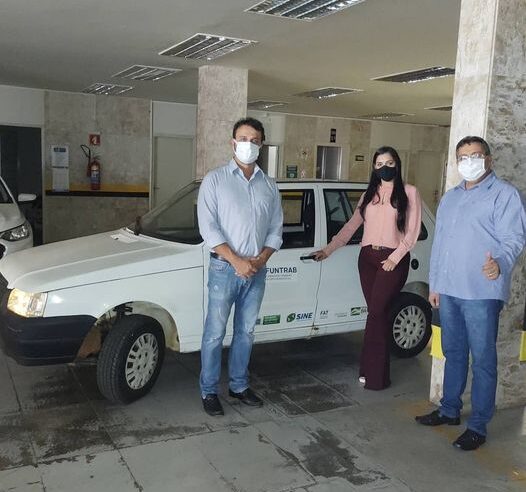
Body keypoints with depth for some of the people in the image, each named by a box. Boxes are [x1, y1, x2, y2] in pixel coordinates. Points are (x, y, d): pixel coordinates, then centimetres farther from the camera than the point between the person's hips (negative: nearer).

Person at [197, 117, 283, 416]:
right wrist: (236, 261, -17)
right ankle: (209, 391, 16)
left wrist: (261, 259, -8)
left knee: (246, 332, 13)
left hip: (257, 271, 4)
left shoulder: (270, 186, 9)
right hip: (225, 269, -4)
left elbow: (276, 230, 9)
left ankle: (239, 385, 28)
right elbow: (208, 227, -10)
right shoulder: (215, 180, -2)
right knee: (215, 333, 2)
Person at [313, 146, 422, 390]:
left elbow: (412, 231, -3)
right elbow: (351, 226, 12)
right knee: (378, 313, 4)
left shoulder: (409, 192, 2)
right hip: (367, 257, 4)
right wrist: (328, 249, 2)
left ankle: (373, 374, -5)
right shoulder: (369, 195, 16)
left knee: (376, 312, -12)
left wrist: (394, 258, -11)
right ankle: (378, 372, 9)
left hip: (393, 260, -4)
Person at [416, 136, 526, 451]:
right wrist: (434, 284, 17)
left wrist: (500, 262, -34)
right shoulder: (450, 198, 17)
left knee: (482, 360, 0)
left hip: (482, 293, -7)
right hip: (449, 291, 7)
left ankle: (478, 426, 10)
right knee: (453, 353, 17)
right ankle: (450, 410, 31)